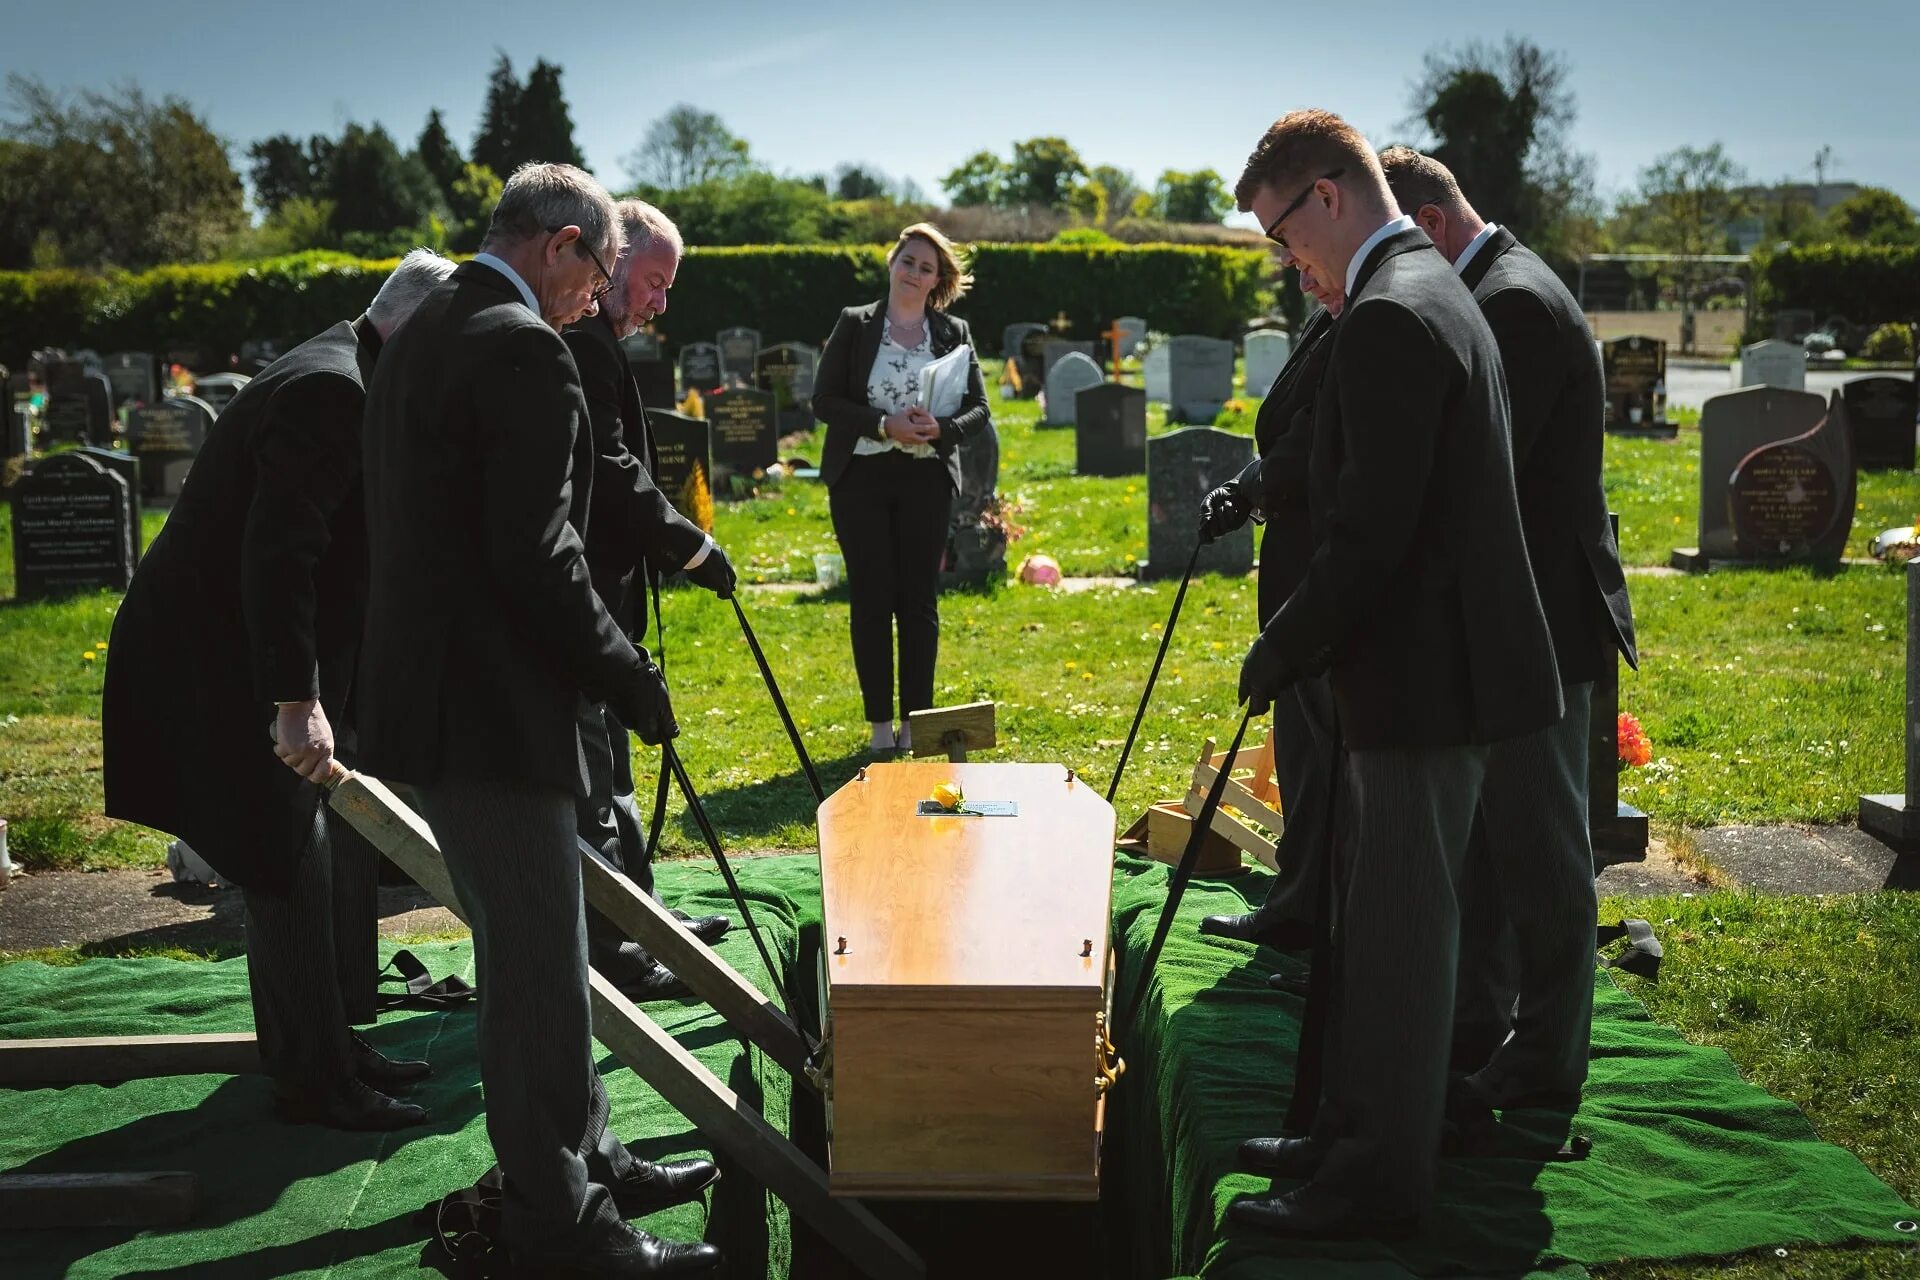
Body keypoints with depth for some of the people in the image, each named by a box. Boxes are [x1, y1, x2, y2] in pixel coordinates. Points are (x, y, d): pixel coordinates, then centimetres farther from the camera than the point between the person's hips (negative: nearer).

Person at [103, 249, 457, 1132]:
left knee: (344, 849, 15)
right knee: (291, 868, -3)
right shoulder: (329, 390, -21)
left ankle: (334, 1046, 27)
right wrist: (296, 703, -30)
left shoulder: (346, 385, 12)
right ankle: (311, 1082, 8)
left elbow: (340, 554, 20)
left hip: (248, 654, 10)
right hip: (216, 668, -10)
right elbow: (278, 555, -29)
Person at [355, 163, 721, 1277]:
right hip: (491, 709, -11)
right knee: (539, 970, -1)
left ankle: (586, 1162, 33)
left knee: (534, 957, 20)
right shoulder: (524, 351, -16)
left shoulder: (427, 334, 16)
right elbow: (536, 555, -22)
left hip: (433, 696, 11)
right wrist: (627, 674, -10)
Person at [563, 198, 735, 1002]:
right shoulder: (581, 339, -17)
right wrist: (690, 545, -16)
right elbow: (610, 468, -23)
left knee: (605, 763, 19)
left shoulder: (586, 337, 17)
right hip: (578, 597, -11)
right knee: (590, 768, -4)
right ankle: (609, 955, 3)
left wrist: (665, 544, 14)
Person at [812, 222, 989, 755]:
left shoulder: (953, 333, 9)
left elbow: (978, 408, 7)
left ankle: (915, 723, 9)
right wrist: (884, 424, -14)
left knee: (919, 600, 2)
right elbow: (824, 400, -1)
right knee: (872, 599, 0)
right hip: (861, 476, -1)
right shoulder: (854, 325, 5)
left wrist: (940, 428, -14)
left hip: (926, 478, 1)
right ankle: (880, 725, 7)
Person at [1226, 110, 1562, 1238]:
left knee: (1402, 935, 0)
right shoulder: (1432, 292, 15)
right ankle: (1356, 1135, 31)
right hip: (1431, 662, 11)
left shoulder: (1390, 316, -19)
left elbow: (1373, 530, -23)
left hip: (1425, 675, -11)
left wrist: (1285, 648, -13)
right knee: (1381, 923, 19)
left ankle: (1380, 1183, 11)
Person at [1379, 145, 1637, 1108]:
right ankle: (1477, 1025, 30)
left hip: (1539, 620, -10)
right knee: (1482, 836, 18)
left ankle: (1548, 1061, 10)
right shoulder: (1495, 290, 13)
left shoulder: (1515, 300, -19)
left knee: (1539, 846, 0)